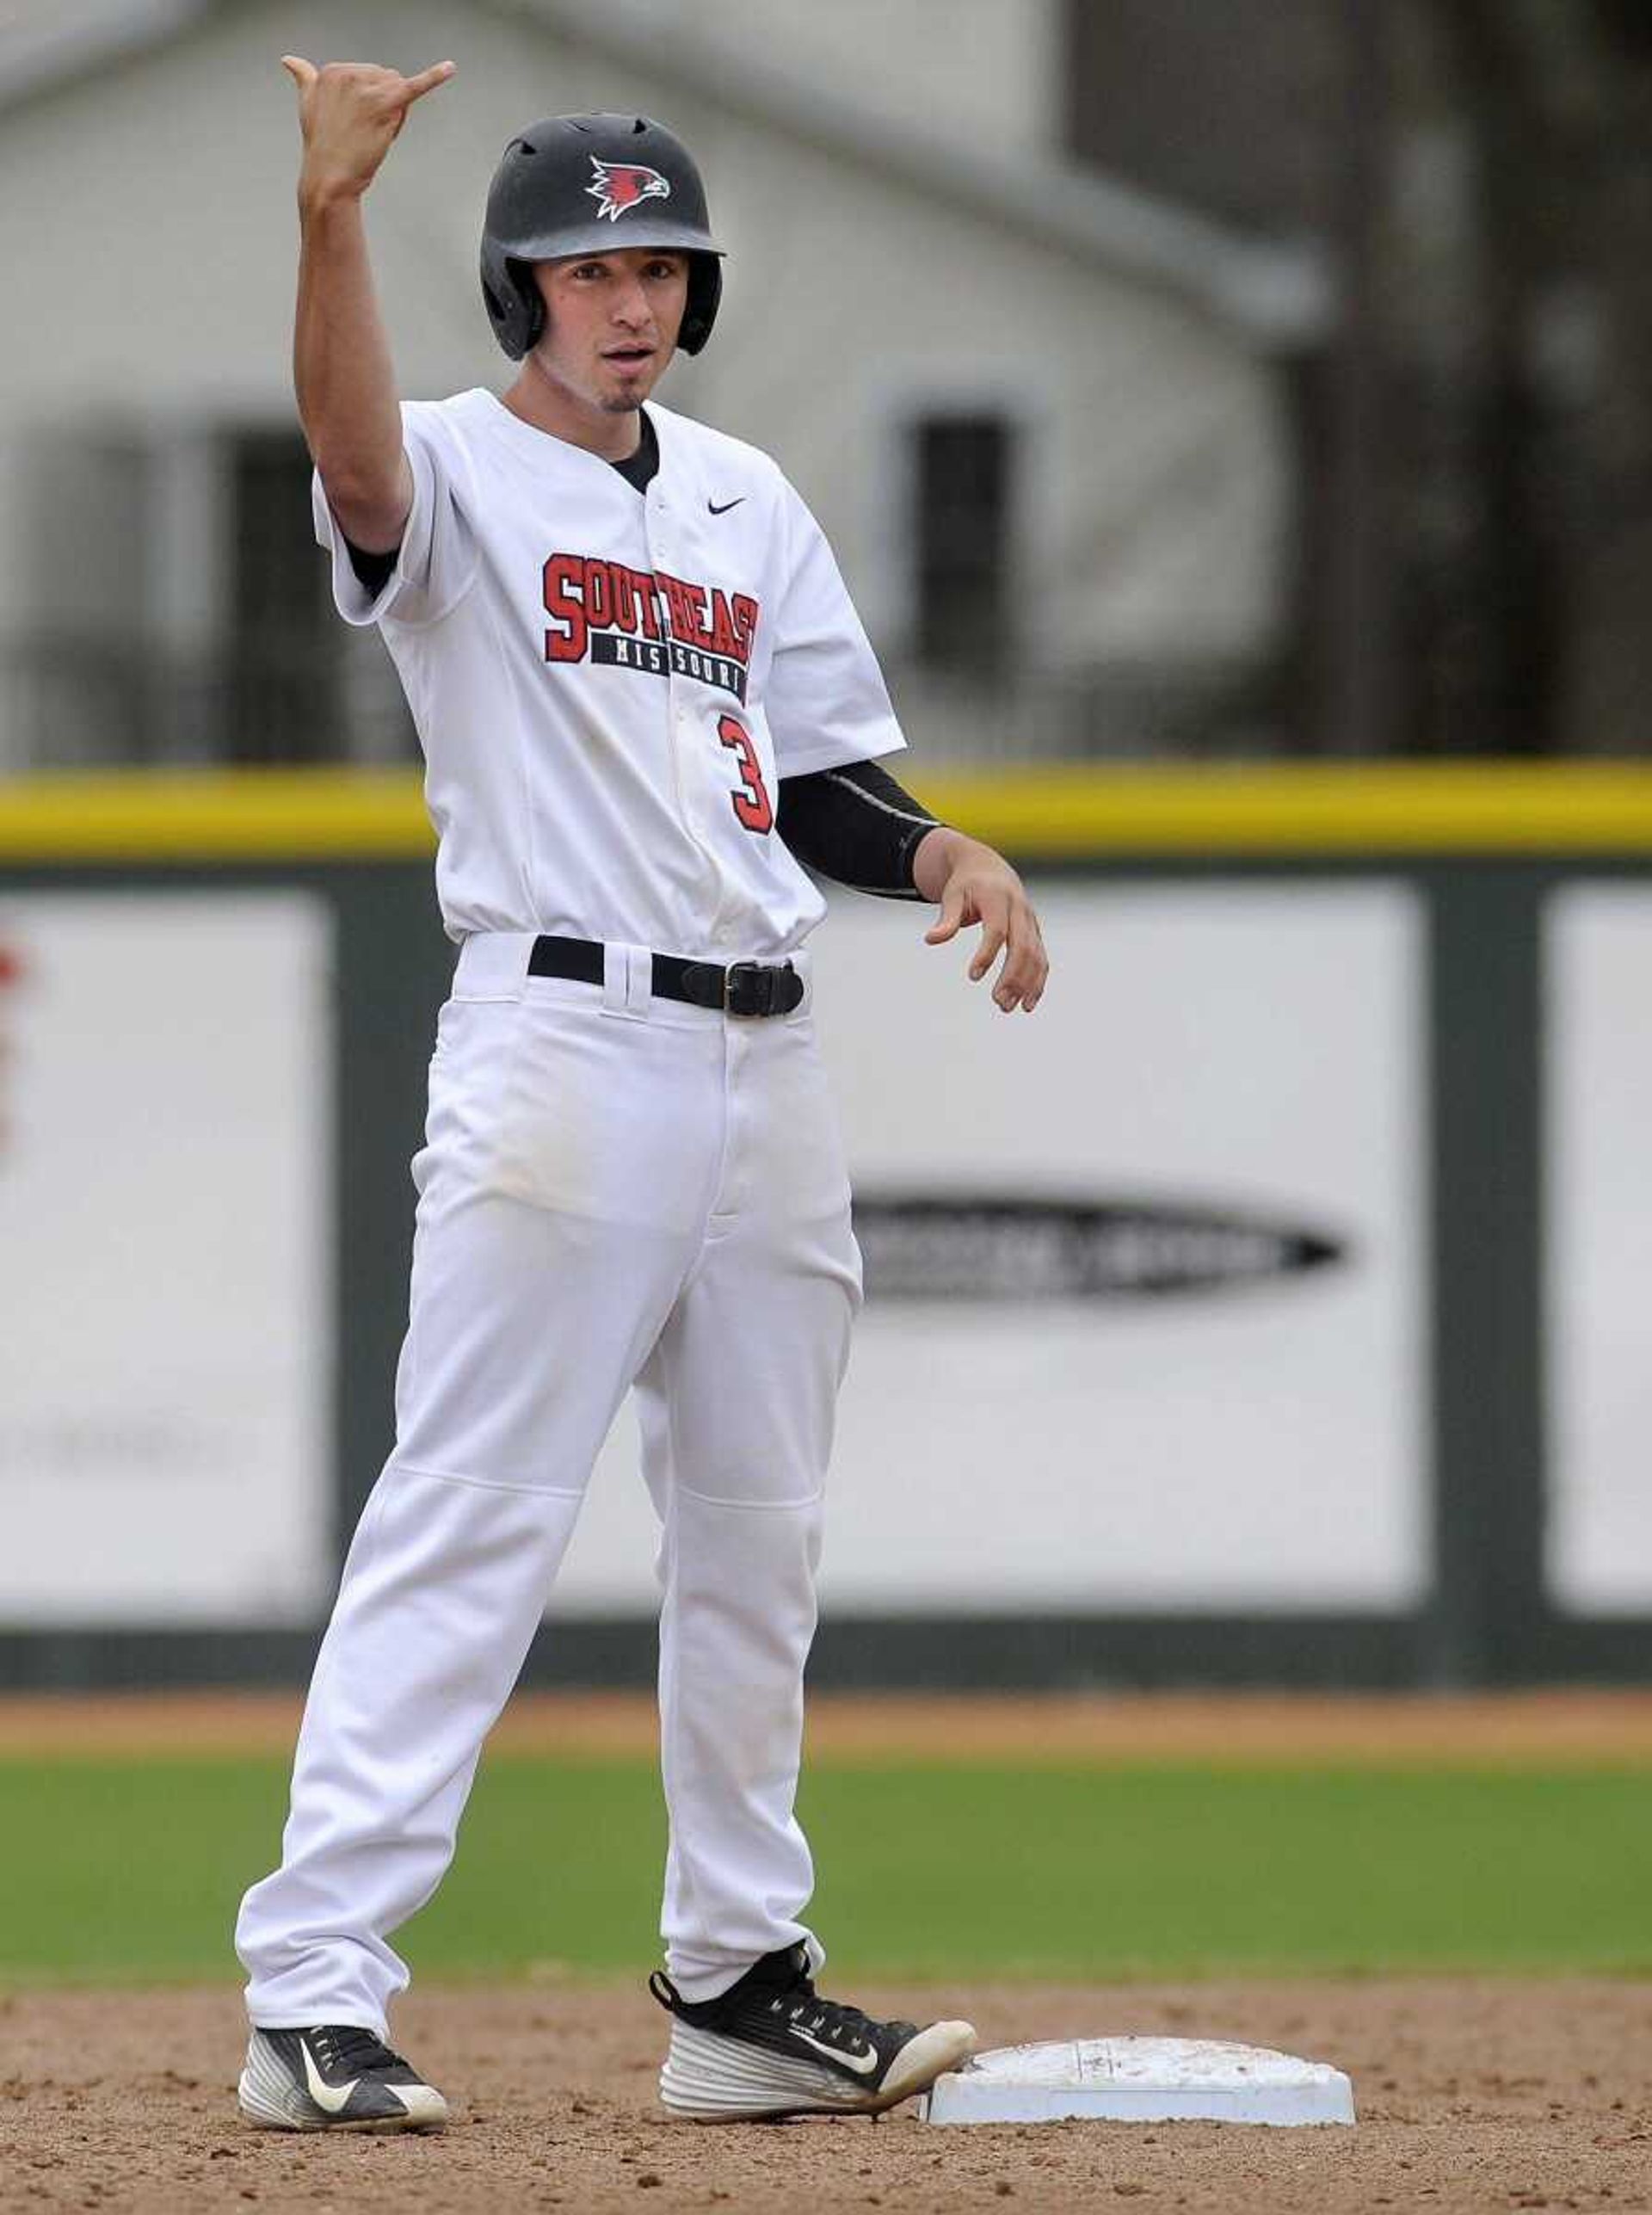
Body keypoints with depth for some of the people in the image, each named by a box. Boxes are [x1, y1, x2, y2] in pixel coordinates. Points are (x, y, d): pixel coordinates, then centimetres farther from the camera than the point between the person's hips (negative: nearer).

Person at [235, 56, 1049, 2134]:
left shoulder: (748, 502, 17)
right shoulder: (459, 474, -3)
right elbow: (354, 455, -28)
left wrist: (951, 856, -1)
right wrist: (329, 215, -43)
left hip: (765, 1064, 7)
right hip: (564, 1047, -7)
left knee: (755, 1542, 11)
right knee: (468, 1524, -13)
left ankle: (737, 1989, 21)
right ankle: (311, 1997, -14)